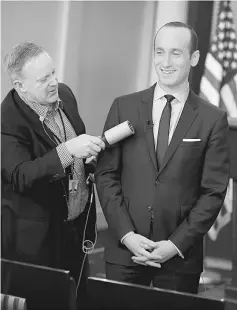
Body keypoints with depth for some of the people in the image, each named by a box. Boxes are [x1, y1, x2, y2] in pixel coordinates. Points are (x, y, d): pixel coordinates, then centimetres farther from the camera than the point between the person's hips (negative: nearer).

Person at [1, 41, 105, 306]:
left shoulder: (64, 94, -1)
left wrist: (88, 153, -4)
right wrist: (67, 150, -41)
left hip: (79, 224, 7)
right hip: (38, 236, -7)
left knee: (78, 296, 20)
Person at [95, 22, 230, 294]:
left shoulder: (213, 120, -1)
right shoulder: (123, 107, 3)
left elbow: (213, 192, -2)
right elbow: (105, 175, 2)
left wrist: (175, 244, -10)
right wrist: (126, 235, -8)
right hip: (124, 250, 1)